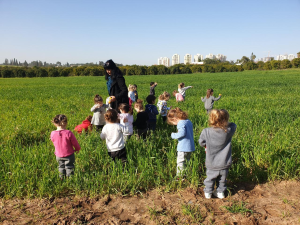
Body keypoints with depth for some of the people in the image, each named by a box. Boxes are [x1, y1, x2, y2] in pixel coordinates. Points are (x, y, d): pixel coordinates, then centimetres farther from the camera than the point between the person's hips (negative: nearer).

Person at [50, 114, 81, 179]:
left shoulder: (53, 134, -15)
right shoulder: (68, 133, -24)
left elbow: (54, 143, 4)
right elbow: (75, 143, -12)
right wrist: (77, 149, 9)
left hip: (59, 156, 3)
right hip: (69, 155, -3)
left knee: (61, 167, 23)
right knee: (69, 167, 15)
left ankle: (62, 178, 34)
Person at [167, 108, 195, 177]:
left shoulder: (181, 123, -16)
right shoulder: (189, 121, 12)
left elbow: (182, 133, -26)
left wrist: (174, 135, -11)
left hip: (183, 147, -9)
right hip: (190, 146, 9)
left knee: (180, 163, 0)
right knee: (186, 162, 19)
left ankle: (179, 176, 3)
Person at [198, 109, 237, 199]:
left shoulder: (206, 132, -20)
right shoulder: (228, 131, -19)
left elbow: (201, 142, -3)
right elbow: (233, 125, 5)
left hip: (211, 164, -1)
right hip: (224, 164, 1)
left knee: (210, 178, 23)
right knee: (222, 180, 25)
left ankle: (208, 192, 37)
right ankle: (220, 192, 41)